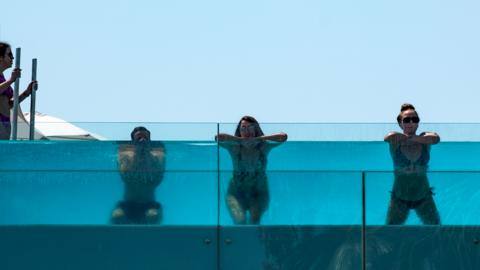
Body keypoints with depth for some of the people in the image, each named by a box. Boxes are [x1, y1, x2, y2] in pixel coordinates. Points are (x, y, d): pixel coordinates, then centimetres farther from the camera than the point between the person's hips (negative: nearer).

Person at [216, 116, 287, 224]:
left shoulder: (263, 147, -5)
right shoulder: (235, 147, -8)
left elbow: (283, 137, -20)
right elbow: (218, 137, -26)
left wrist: (259, 139, -19)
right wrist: (241, 140, -22)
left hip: (259, 194, 1)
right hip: (236, 192, -1)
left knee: (255, 220, -26)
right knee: (240, 220, -24)